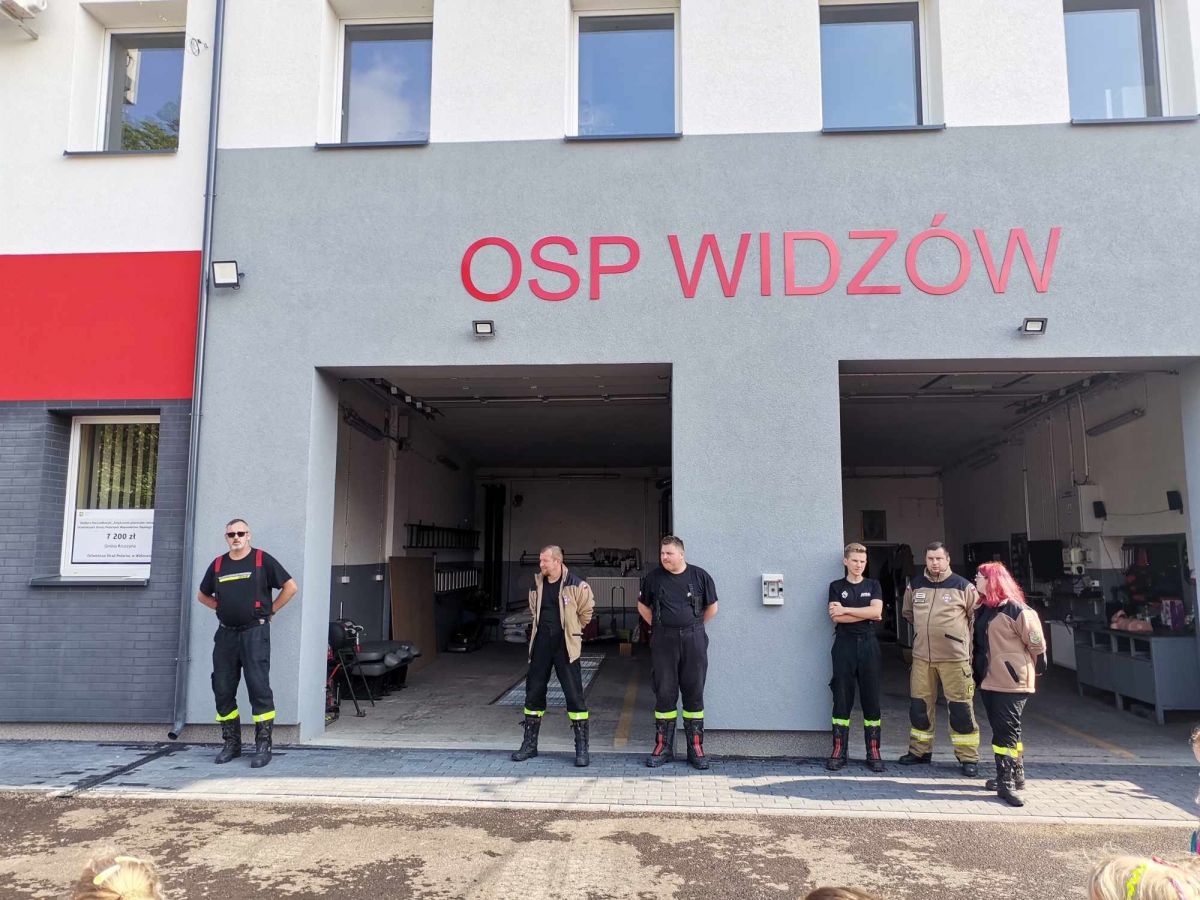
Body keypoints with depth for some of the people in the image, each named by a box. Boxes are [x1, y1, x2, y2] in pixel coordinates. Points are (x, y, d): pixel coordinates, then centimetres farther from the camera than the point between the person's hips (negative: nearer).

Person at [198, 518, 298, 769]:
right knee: (223, 690, 8)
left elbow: (290, 587, -1)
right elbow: (203, 595, 25)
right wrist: (222, 608, 11)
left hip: (255, 632, -5)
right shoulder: (218, 564, 11)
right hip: (226, 633, 5)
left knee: (259, 688, -7)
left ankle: (263, 746, -1)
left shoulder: (262, 559, -1)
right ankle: (231, 744, 22)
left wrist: (270, 610, 0)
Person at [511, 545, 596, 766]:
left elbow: (586, 611, 1)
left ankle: (582, 747, 6)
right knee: (533, 693, 10)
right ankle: (530, 744, 23)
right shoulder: (536, 585, 6)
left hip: (565, 647, -5)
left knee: (574, 695, -4)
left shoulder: (575, 585, -11)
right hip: (541, 645, 5)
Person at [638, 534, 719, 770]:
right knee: (664, 694, 6)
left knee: (694, 694, 6)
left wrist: (693, 627, 10)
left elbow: (712, 608, 9)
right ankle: (663, 747, 17)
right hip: (663, 643, 1)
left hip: (693, 642, 0)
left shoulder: (700, 576, -2)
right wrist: (660, 627, 10)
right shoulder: (653, 577, 0)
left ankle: (696, 748, 16)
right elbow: (643, 607, 13)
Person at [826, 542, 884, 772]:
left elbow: (876, 611, -7)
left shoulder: (873, 585, 11)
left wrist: (846, 609, -8)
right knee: (842, 699, -1)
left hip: (868, 645, 1)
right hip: (844, 645, -1)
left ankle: (873, 751, 9)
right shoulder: (836, 586, 6)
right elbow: (836, 618, -7)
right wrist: (866, 615, -7)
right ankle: (839, 750, 4)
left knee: (871, 699, 2)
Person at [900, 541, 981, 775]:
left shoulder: (963, 586, -6)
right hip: (922, 657, 4)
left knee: (961, 709, -1)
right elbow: (908, 613, 23)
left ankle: (968, 758, 10)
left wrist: (960, 634, 5)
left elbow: (977, 616, 4)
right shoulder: (915, 586, 5)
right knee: (919, 706, 10)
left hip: (954, 658, -4)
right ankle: (920, 751, 25)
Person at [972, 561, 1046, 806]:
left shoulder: (1015, 610, -14)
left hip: (1011, 683, -8)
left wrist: (1030, 670, 0)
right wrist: (977, 671, 16)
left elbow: (1037, 643, -9)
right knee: (1003, 730, 16)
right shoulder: (983, 609, 11)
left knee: (1006, 732, -7)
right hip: (989, 681, 8)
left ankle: (1007, 782, -3)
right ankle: (1015, 775, 27)